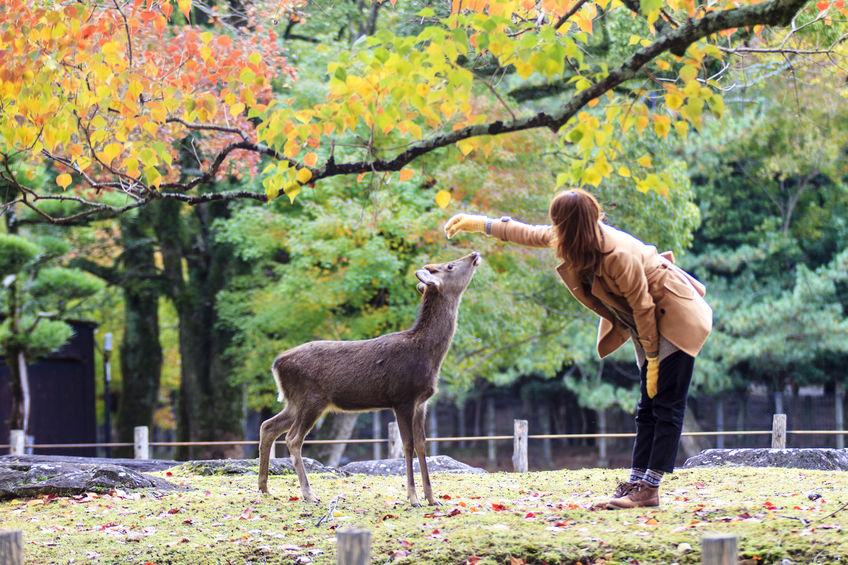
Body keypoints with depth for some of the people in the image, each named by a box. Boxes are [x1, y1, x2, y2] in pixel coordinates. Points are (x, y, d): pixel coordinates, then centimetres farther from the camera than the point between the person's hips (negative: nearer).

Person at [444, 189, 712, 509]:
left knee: (666, 407, -8)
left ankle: (649, 489, -11)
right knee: (647, 408, 7)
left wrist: (652, 360, -16)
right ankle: (636, 483, 6)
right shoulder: (569, 240, -7)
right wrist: (482, 225, 15)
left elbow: (643, 308, -23)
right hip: (647, 325, 9)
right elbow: (530, 235, 11)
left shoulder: (617, 255, -31)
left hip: (675, 318, -9)